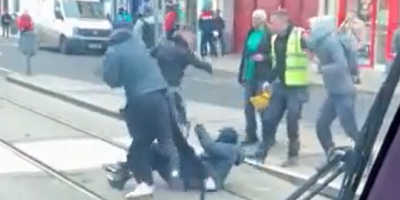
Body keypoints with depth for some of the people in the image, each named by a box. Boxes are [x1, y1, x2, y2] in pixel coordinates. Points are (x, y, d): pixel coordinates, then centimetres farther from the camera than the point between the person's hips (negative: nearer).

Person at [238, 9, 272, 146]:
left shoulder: (269, 34, -9)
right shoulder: (250, 34, 11)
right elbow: (245, 54, 14)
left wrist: (264, 57, -22)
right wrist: (241, 74, 13)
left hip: (263, 77, -6)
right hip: (249, 76, 6)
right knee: (248, 107, 9)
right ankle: (251, 135, 20)